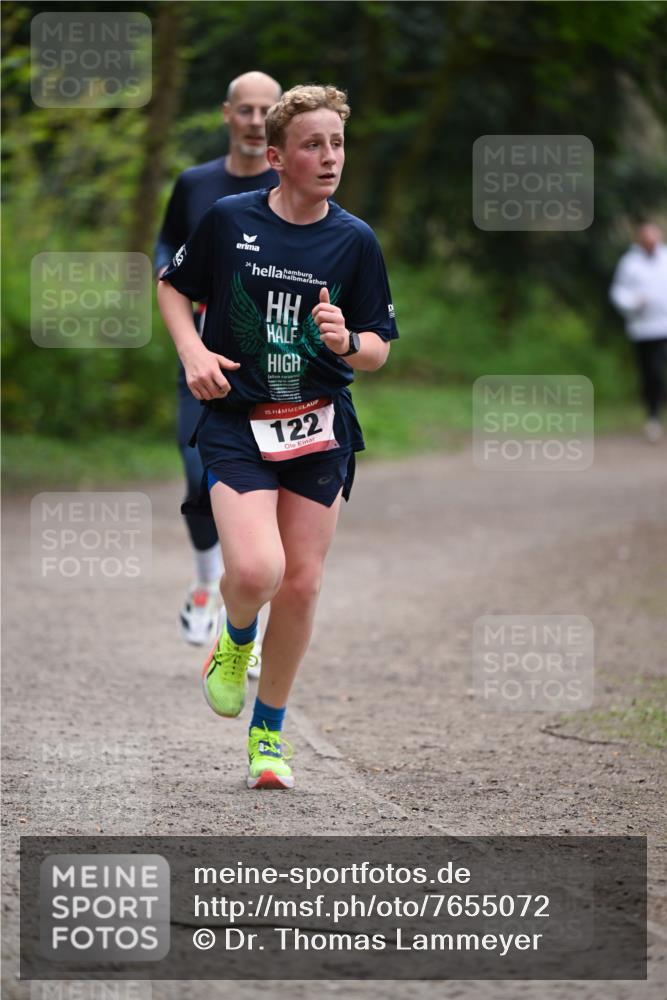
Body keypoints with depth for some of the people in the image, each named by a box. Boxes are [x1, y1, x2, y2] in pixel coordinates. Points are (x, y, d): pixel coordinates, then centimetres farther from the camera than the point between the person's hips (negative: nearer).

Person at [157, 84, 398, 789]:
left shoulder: (355, 241, 1)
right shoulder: (229, 220, -4)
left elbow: (379, 351, 5)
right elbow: (174, 287, 12)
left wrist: (347, 341, -17)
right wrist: (193, 351, -5)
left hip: (321, 427, 3)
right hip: (236, 421, -2)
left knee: (301, 584, 3)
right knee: (254, 571, -21)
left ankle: (268, 733, 21)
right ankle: (235, 638, 16)